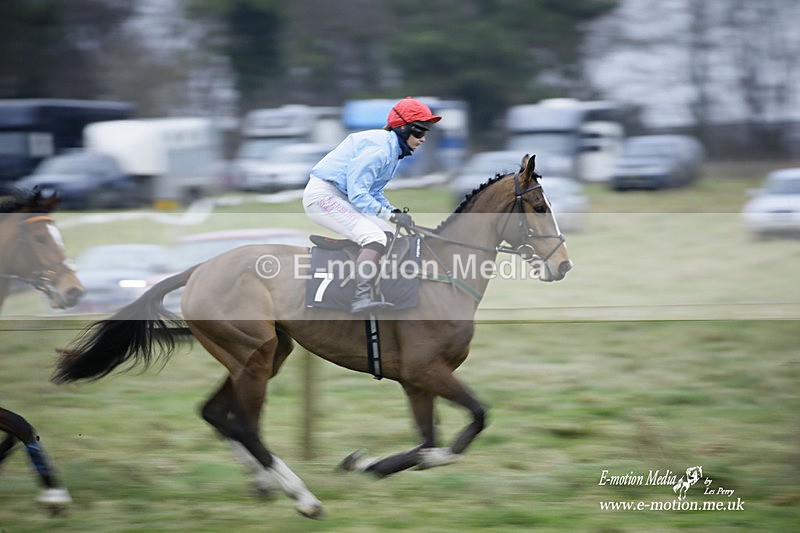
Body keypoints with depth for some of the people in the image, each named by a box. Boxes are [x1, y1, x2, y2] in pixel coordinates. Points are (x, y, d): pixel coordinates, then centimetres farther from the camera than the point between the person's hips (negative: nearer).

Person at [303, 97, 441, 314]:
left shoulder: (393, 149, 13)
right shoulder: (380, 148, -20)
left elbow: (374, 193, 17)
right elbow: (357, 194, -24)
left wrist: (394, 212, 0)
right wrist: (391, 215, -25)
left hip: (341, 198, 11)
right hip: (323, 196, -11)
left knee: (388, 236, 9)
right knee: (375, 237, -24)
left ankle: (369, 295, 10)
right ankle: (362, 299, -35)